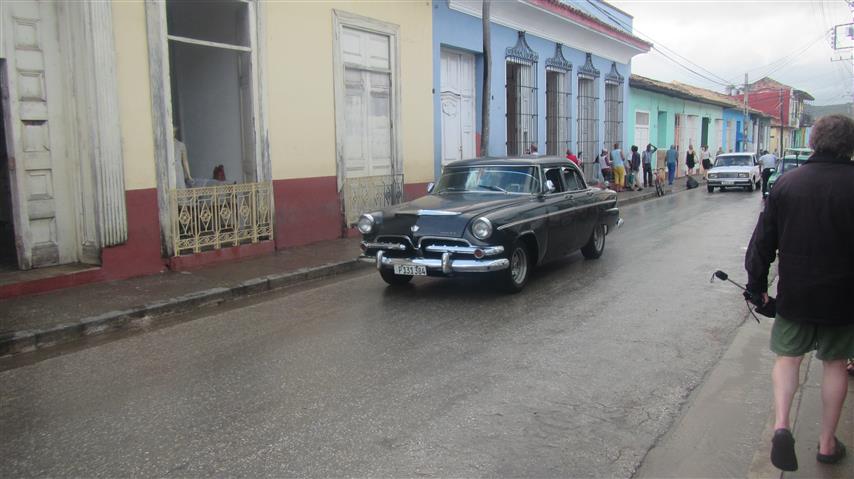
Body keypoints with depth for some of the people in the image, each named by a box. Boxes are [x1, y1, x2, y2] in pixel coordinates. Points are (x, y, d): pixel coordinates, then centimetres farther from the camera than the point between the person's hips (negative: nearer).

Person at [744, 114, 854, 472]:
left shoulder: (787, 183, -6)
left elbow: (763, 241, -2)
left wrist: (757, 284, 7)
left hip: (794, 295, 1)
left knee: (788, 356, 16)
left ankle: (781, 424, -3)